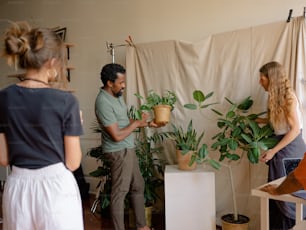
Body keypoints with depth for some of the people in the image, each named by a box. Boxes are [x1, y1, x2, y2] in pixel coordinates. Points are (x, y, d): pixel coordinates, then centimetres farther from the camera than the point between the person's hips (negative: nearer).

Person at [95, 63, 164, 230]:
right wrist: (138, 122, -14)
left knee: (138, 187, 17)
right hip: (119, 152, -10)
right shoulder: (103, 102, -24)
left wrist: (148, 124, 9)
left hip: (128, 149, 10)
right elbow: (117, 135, -26)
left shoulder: (117, 96, 7)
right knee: (119, 192, 2)